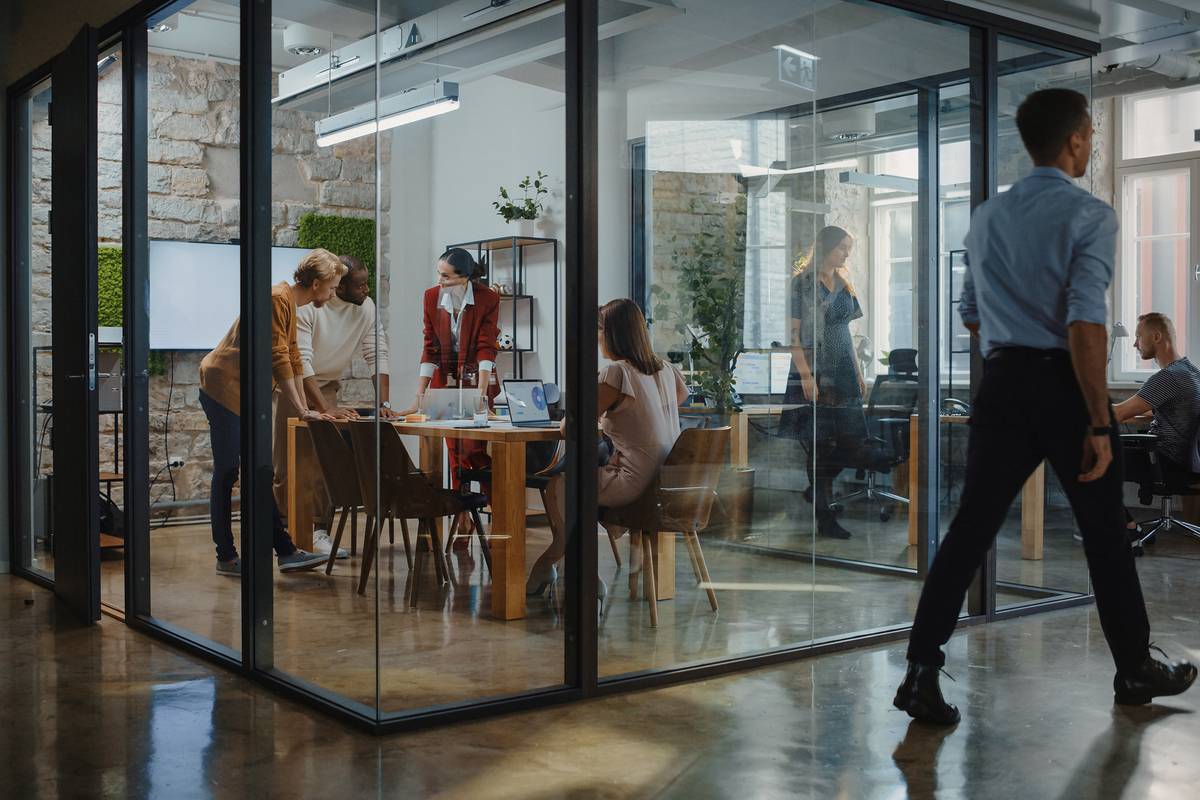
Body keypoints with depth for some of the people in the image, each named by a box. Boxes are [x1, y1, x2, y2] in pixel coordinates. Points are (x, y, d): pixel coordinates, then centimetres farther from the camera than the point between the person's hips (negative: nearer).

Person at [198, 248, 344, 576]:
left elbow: (293, 360, 15)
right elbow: (278, 359, -21)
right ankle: (226, 557, 4)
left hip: (243, 395, 10)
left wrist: (306, 409, 12)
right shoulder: (277, 299, -18)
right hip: (223, 387, -10)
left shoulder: (290, 304, 14)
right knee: (226, 473, -3)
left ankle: (285, 551, 10)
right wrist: (302, 410, -18)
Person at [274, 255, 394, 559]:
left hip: (327, 386, 4)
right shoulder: (307, 306, -27)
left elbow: (377, 355, -9)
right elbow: (300, 362, -31)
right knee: (286, 465, -1)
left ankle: (320, 531, -4)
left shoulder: (366, 307, -11)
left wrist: (384, 403, -19)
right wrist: (326, 409, -39)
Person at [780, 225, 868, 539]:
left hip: (843, 372, 7)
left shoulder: (843, 284, 16)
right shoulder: (802, 282, -5)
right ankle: (824, 518, 1)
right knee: (820, 445, -4)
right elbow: (793, 332, -10)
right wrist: (805, 375, -17)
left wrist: (858, 373, 15)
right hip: (814, 373, -7)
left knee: (848, 442, 1)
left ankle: (819, 489, 24)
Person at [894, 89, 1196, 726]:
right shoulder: (1090, 217, -9)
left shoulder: (987, 218, 10)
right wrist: (1099, 424, -16)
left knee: (971, 526, 5)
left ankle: (922, 673, -1)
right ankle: (1134, 671, 27)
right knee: (1104, 534, 11)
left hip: (1002, 384, 5)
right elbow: (1086, 323, -19)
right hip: (1065, 387, -5)